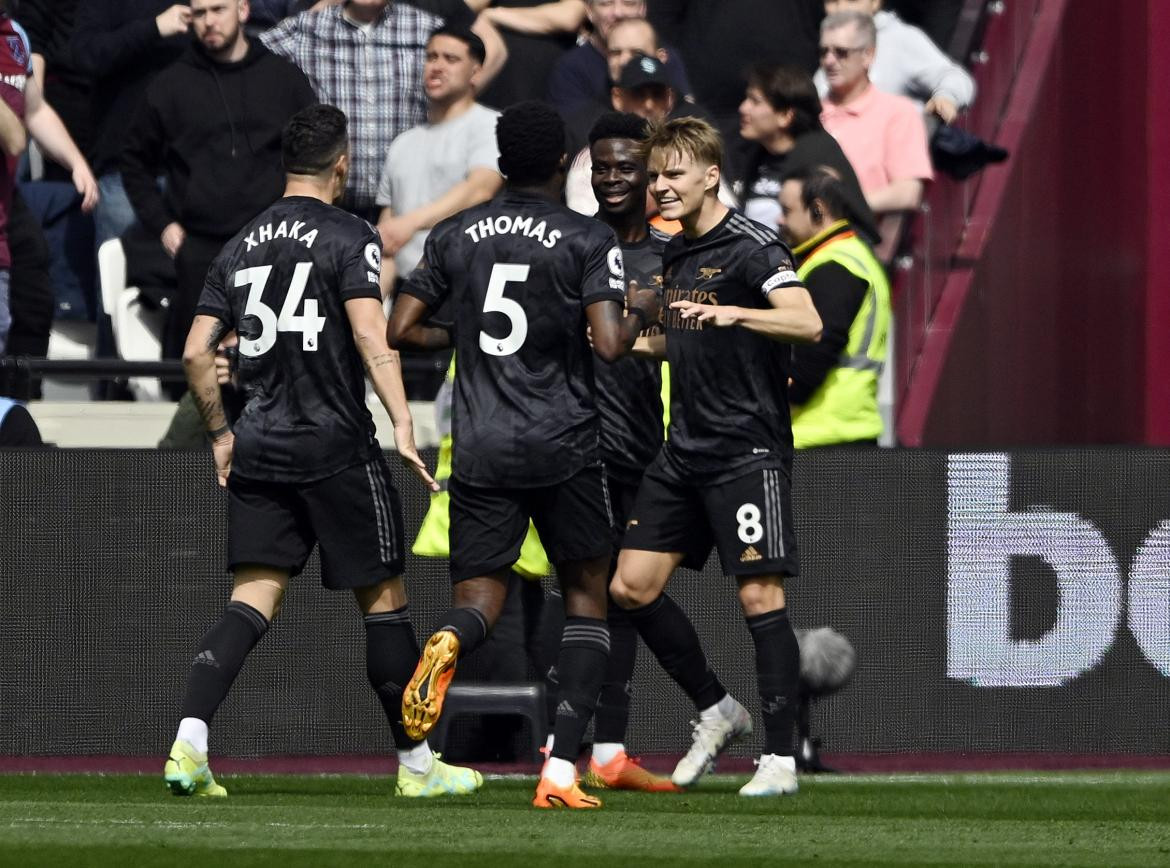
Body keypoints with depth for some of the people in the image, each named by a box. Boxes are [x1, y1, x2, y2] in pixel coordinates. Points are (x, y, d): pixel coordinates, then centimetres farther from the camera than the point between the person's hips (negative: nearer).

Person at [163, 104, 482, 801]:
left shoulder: (242, 246, 12)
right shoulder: (349, 237, -5)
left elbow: (197, 353, 9)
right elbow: (370, 335, -18)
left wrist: (221, 435, 21)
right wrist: (403, 425, -23)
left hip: (259, 449, 5)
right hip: (337, 447, -5)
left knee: (254, 599, 2)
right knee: (384, 597, 6)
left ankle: (190, 741, -17)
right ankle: (417, 763, 12)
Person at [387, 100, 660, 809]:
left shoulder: (456, 235, 7)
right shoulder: (588, 239, -4)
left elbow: (399, 331, 8)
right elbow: (610, 345, -14)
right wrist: (641, 312, 7)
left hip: (480, 450, 2)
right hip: (565, 447, -2)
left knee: (480, 597, 7)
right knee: (587, 593, 11)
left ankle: (450, 640, -34)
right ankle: (563, 769, -2)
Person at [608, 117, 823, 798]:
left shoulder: (751, 248, -11)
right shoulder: (676, 254, 14)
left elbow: (807, 323, -26)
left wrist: (734, 313, -40)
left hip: (748, 447, -9)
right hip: (686, 448, 9)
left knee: (760, 595, -10)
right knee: (632, 586, 4)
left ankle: (780, 758, -5)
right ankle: (718, 713, 19)